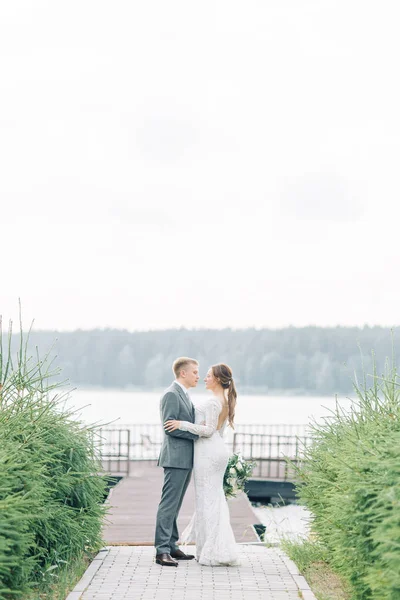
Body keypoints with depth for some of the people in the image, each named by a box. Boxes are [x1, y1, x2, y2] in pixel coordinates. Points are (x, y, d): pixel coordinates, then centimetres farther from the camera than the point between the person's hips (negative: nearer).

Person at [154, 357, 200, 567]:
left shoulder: (184, 395, 20)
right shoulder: (171, 394, -11)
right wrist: (197, 433, -16)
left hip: (185, 460, 10)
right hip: (175, 458, -10)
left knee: (174, 505, 13)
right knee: (168, 504, -10)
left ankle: (171, 546, 17)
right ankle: (162, 551, -11)